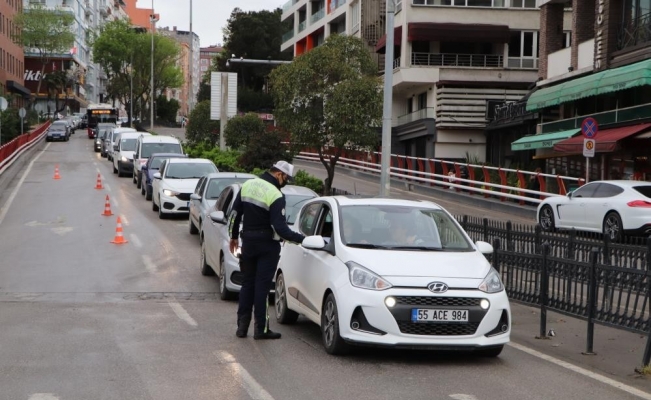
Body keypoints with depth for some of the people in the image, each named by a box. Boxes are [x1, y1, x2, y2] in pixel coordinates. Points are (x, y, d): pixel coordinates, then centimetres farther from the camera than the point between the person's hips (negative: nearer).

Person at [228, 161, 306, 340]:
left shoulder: (247, 185, 3)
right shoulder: (276, 196, -18)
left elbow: (235, 214, 9)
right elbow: (280, 228, -22)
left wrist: (233, 236, 20)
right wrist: (302, 239, -19)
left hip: (248, 243, 6)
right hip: (267, 246, -6)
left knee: (247, 284, 14)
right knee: (262, 286, -1)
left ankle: (242, 326, 14)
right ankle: (261, 328, 2)